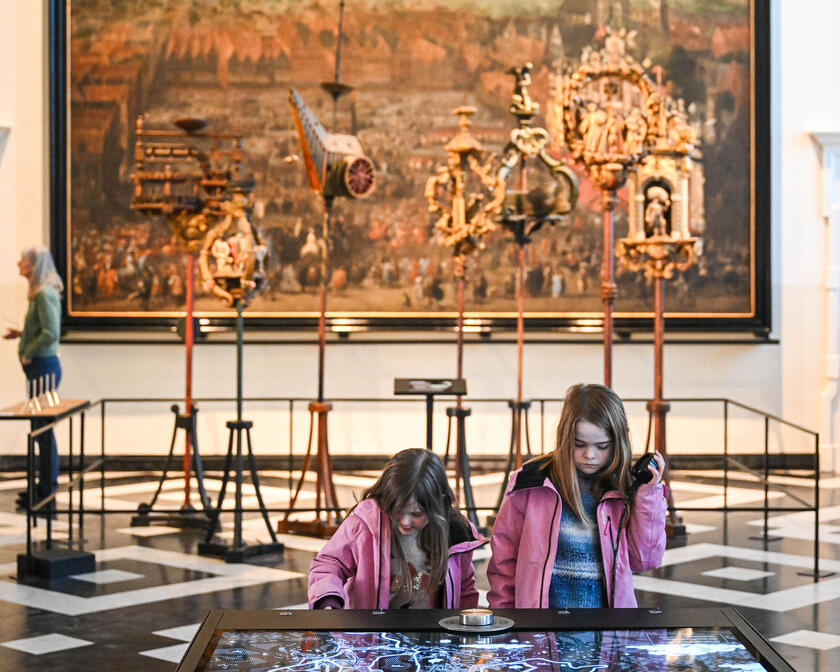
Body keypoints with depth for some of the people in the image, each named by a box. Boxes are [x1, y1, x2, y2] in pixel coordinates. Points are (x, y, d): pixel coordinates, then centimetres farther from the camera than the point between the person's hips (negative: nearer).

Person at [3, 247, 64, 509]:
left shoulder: (45, 294, -16)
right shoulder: (38, 293, 13)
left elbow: (51, 333, -23)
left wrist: (28, 354, -13)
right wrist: (20, 334, 12)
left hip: (43, 367, -10)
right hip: (40, 366, 10)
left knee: (43, 428, -4)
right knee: (41, 428, 14)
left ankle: (47, 488, 2)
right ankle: (45, 485, 22)